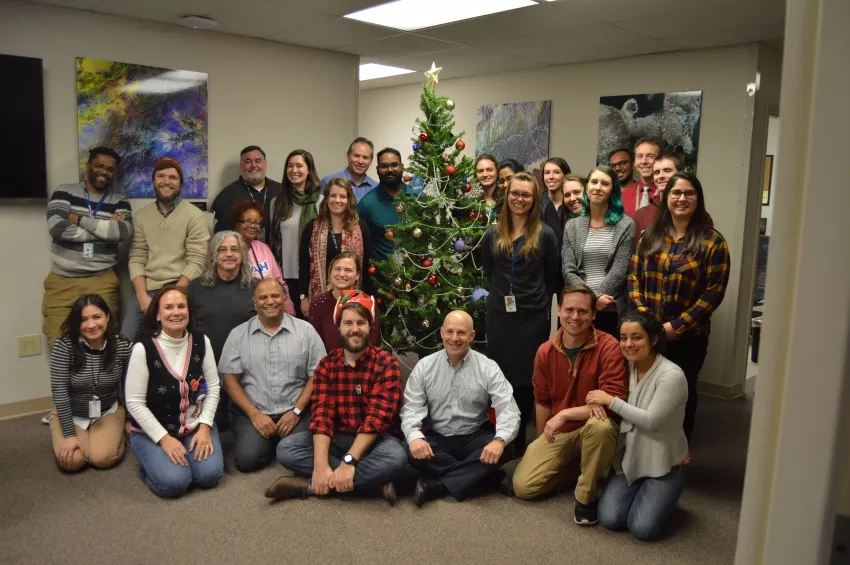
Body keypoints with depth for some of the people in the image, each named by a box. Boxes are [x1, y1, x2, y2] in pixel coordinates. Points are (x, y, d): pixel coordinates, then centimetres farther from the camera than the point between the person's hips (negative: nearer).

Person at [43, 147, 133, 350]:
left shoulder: (119, 201, 8)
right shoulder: (64, 192, 6)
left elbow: (124, 232, -12)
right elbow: (56, 227, -12)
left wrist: (80, 220, -10)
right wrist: (106, 227, -10)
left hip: (102, 281, 0)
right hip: (62, 281, 0)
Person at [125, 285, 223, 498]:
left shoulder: (201, 342, -5)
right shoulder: (143, 349, -16)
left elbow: (213, 387, 1)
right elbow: (135, 403, -13)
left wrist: (204, 427, -10)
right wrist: (164, 438, -17)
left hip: (195, 426, 3)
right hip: (152, 431, -3)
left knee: (210, 475, -17)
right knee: (174, 482, -21)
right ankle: (152, 461, 11)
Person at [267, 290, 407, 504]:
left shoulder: (386, 363, -11)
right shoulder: (327, 365, 0)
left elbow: (378, 417, -20)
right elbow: (322, 414, -11)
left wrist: (348, 461, -30)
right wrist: (321, 464, -26)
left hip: (375, 439, -3)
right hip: (336, 438, 4)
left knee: (395, 458, -36)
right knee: (286, 448, -19)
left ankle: (309, 485, -25)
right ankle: (373, 480, -22)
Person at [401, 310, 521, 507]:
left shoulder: (488, 368, -5)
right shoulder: (424, 366, -1)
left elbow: (508, 410, -13)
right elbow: (411, 409, -7)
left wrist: (500, 440, -34)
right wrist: (414, 437, -30)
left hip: (475, 438, 0)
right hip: (437, 439, 0)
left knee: (505, 449, -30)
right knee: (415, 452, -31)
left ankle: (436, 486, -28)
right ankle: (484, 476, -22)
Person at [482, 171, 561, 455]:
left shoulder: (545, 234, -2)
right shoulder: (492, 235, 6)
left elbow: (552, 278, 3)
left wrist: (538, 301, 4)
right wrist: (502, 296, 10)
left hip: (533, 318, -2)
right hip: (498, 316, 3)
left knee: (526, 379, 4)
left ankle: (519, 440, 18)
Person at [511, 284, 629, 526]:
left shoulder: (608, 347, -18)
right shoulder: (545, 352, -5)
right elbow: (542, 402, 7)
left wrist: (564, 414, -27)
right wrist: (542, 444, 10)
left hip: (592, 428, -3)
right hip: (558, 433, 4)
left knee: (601, 425, -40)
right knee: (523, 486, -10)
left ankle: (586, 496, -14)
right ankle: (570, 466, 18)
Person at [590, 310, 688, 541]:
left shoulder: (671, 375, -21)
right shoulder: (628, 368, 0)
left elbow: (651, 420, -25)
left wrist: (610, 400, -21)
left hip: (663, 465, -5)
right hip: (630, 460, 5)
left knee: (642, 529, -16)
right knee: (610, 519, -11)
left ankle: (660, 496, 15)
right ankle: (639, 492, 20)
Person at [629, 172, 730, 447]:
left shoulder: (712, 241, -7)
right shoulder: (649, 236, 5)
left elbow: (714, 292, -11)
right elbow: (634, 278, 3)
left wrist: (676, 325, -16)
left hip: (688, 335, -2)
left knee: (683, 389, 14)